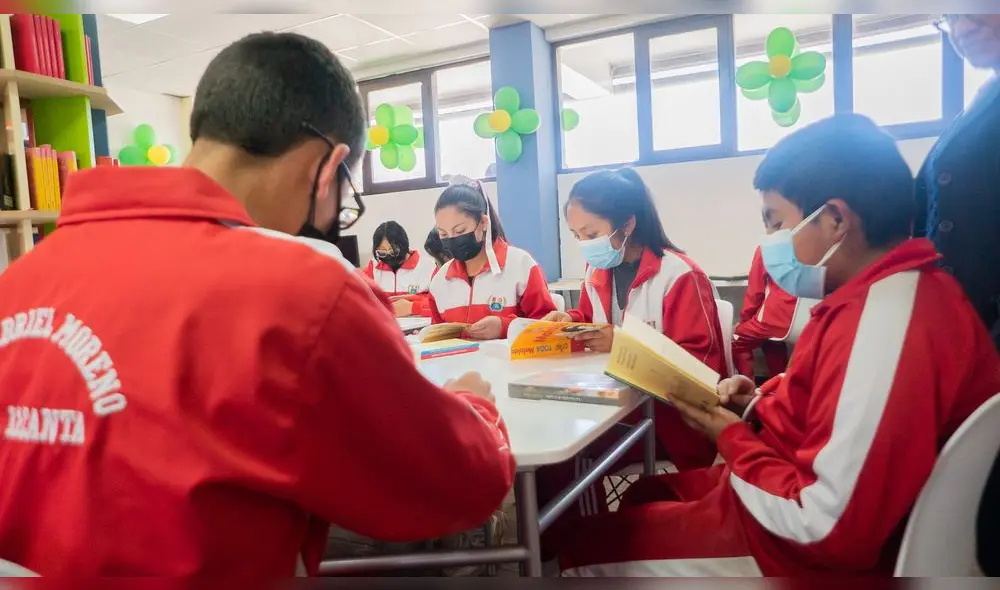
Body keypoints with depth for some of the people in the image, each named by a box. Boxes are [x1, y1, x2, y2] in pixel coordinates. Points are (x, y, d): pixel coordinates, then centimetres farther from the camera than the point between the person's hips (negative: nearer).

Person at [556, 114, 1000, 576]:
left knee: (588, 547, -3)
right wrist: (762, 405, 0)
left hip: (811, 553, -10)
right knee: (646, 493, 24)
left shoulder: (885, 319, -30)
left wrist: (733, 441, -15)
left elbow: (830, 530, -30)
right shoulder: (884, 293, 3)